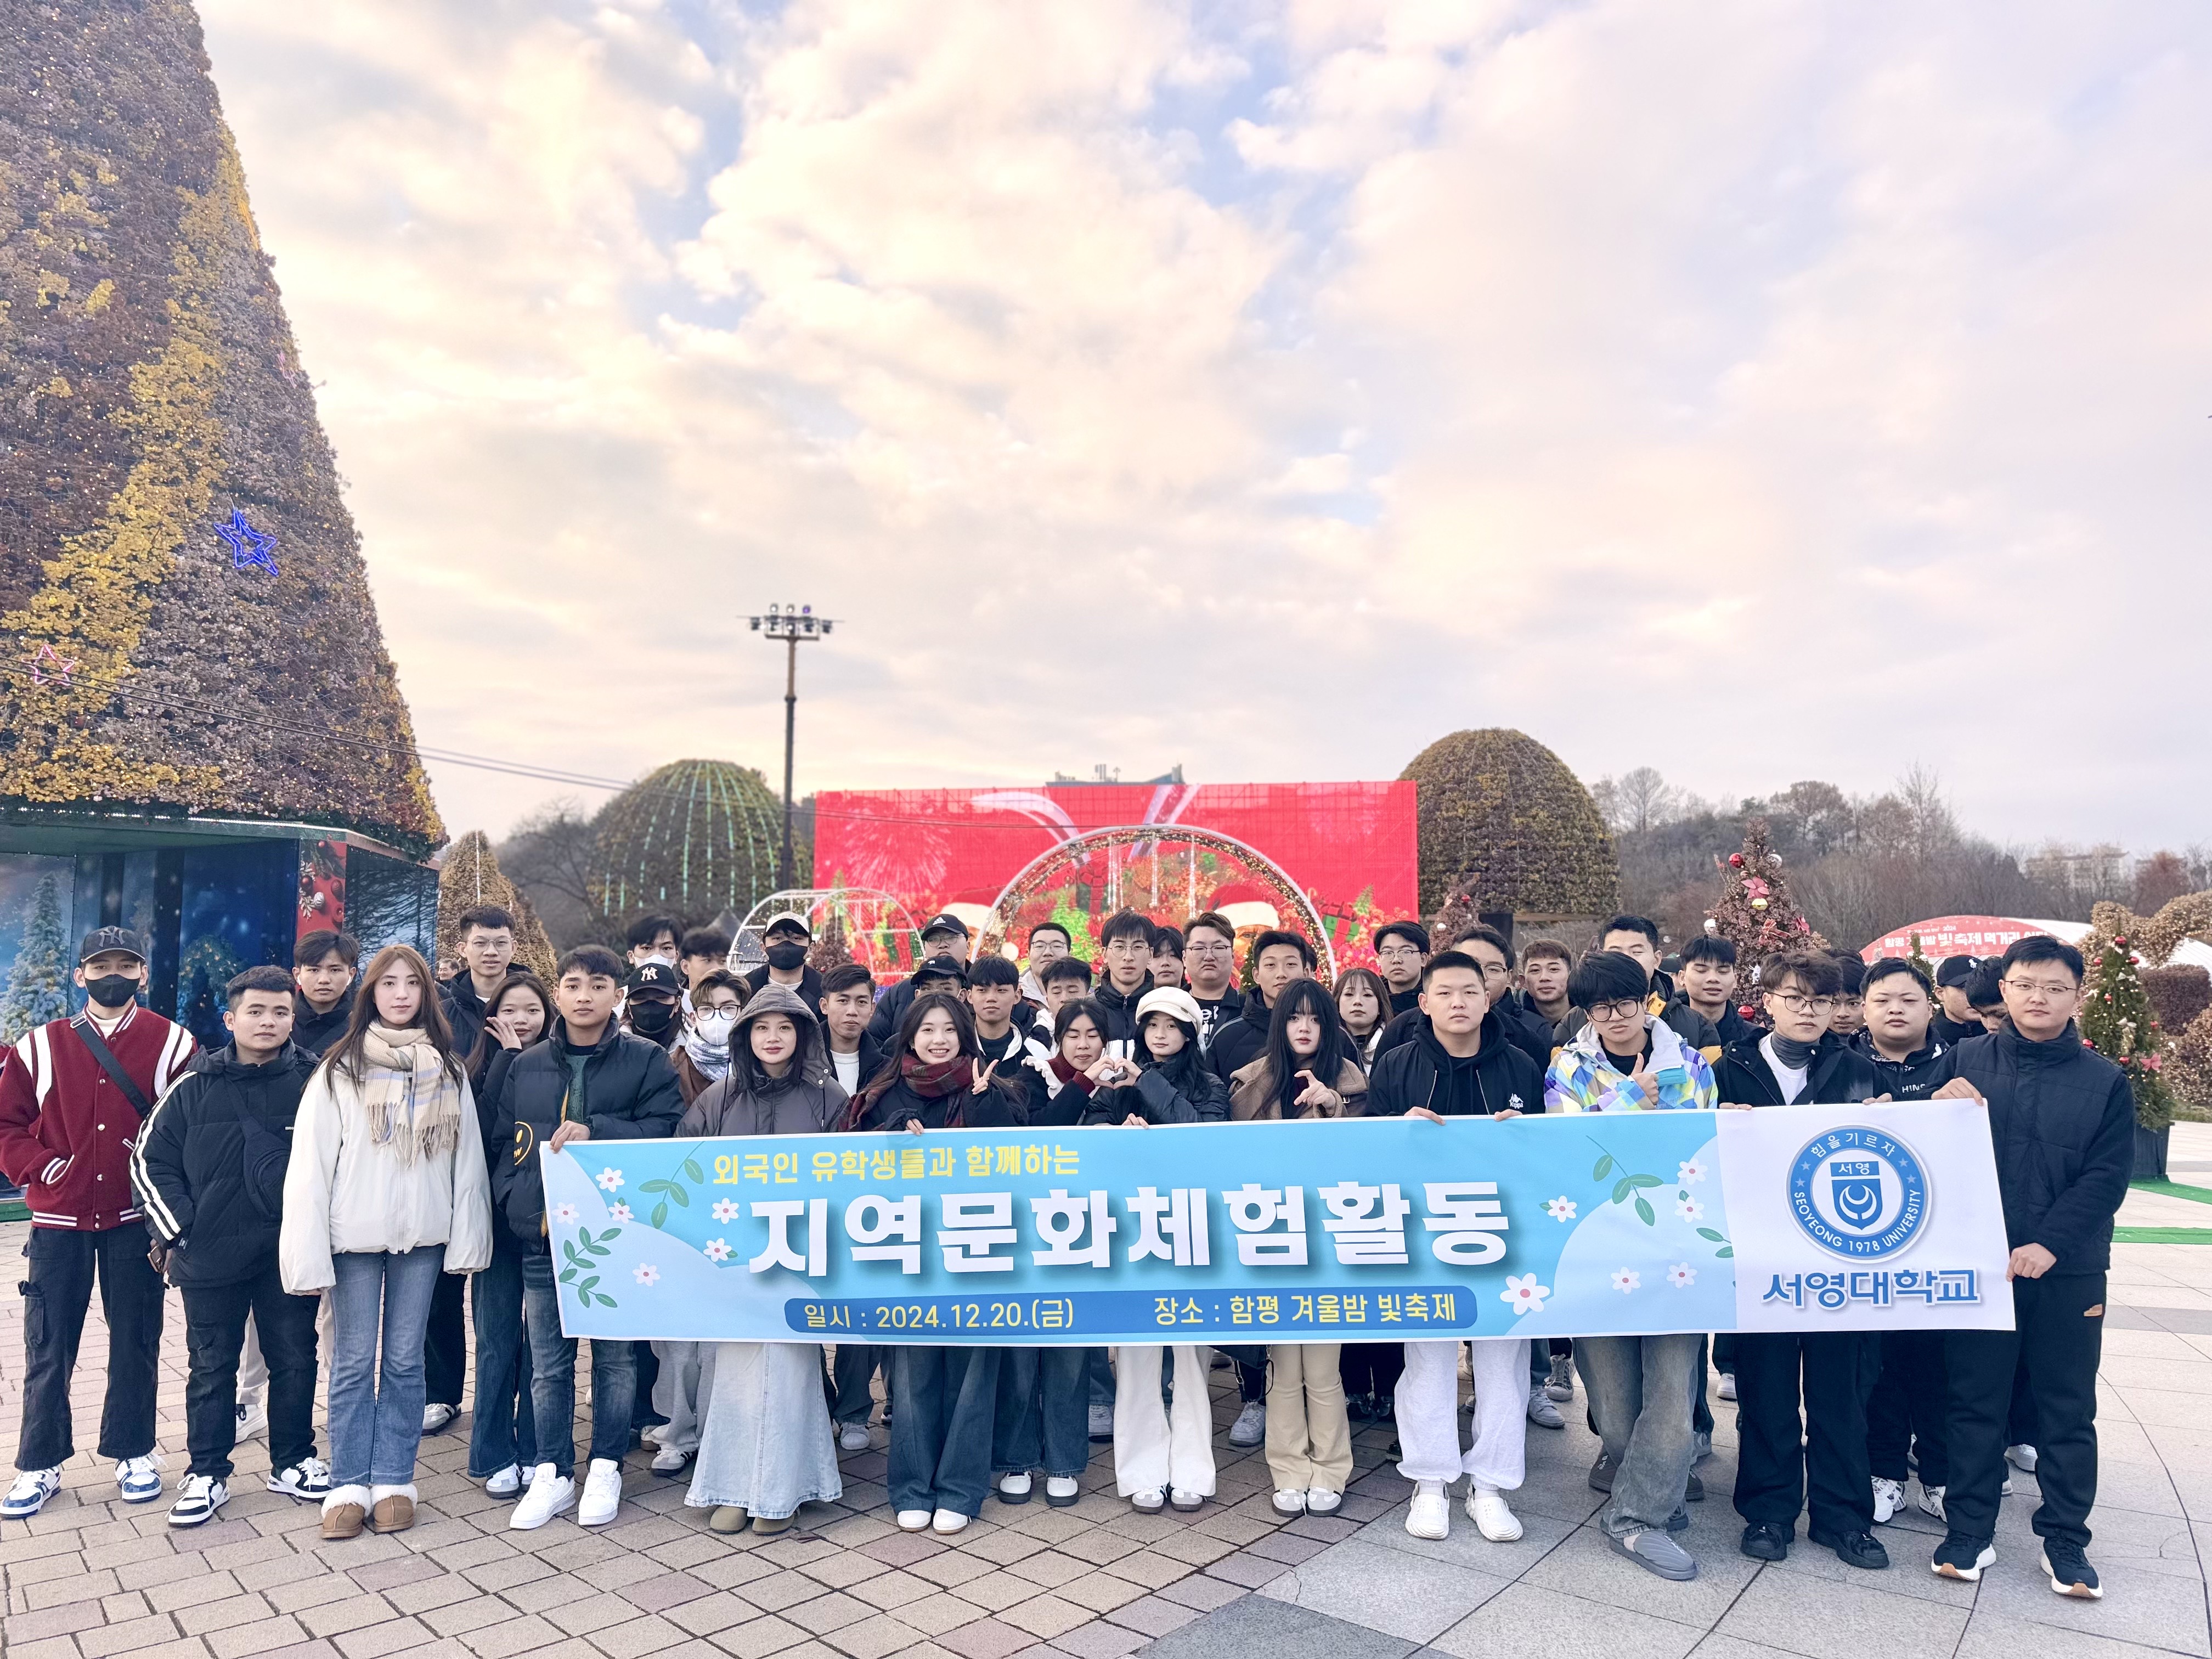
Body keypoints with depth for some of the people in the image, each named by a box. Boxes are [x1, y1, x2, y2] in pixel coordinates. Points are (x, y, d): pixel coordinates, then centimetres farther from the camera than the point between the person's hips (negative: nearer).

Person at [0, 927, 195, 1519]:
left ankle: (133, 1453, 21)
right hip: (59, 1221, 1)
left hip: (135, 1220, -1)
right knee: (48, 1345, 7)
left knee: (135, 1340, 7)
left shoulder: (172, 1044, -1)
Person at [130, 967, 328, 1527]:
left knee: (295, 1360, 10)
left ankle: (293, 1462, 26)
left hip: (291, 1252, 0)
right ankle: (206, 1472, 26)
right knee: (211, 1367, 12)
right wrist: (176, 1230, -4)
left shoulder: (314, 1082, -3)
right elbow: (151, 1161, 4)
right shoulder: (195, 1087, -1)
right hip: (211, 1256, 0)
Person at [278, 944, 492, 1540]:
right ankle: (349, 1485, 17)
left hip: (422, 1234, 2)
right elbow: (310, 1162, -5)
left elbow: (468, 1158, 5)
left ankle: (394, 1481, 17)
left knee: (404, 1359, 8)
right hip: (356, 1234, -1)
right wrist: (309, 1254, -11)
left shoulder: (449, 1071, 5)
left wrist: (467, 1240, 0)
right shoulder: (339, 1070, -2)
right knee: (354, 1361, 6)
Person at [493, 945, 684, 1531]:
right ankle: (553, 1473, 25)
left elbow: (668, 1129, -10)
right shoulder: (526, 1065, 9)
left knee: (615, 1356, 9)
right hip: (542, 1239, 3)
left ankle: (606, 1468, 24)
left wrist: (596, 1131, -19)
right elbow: (503, 1141, 13)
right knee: (549, 1363, 11)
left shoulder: (646, 1060, -2)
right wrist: (512, 1200, 1)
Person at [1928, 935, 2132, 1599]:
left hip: (2069, 1271, 0)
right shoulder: (1967, 1060, 0)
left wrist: (2048, 1244, -16)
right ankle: (1970, 1530, 20)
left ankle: (2065, 1540, 26)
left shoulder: (2106, 1080, 1)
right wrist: (1937, 1112, -20)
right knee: (1975, 1401, 8)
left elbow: (2107, 1177, -5)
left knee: (2068, 1410, 11)